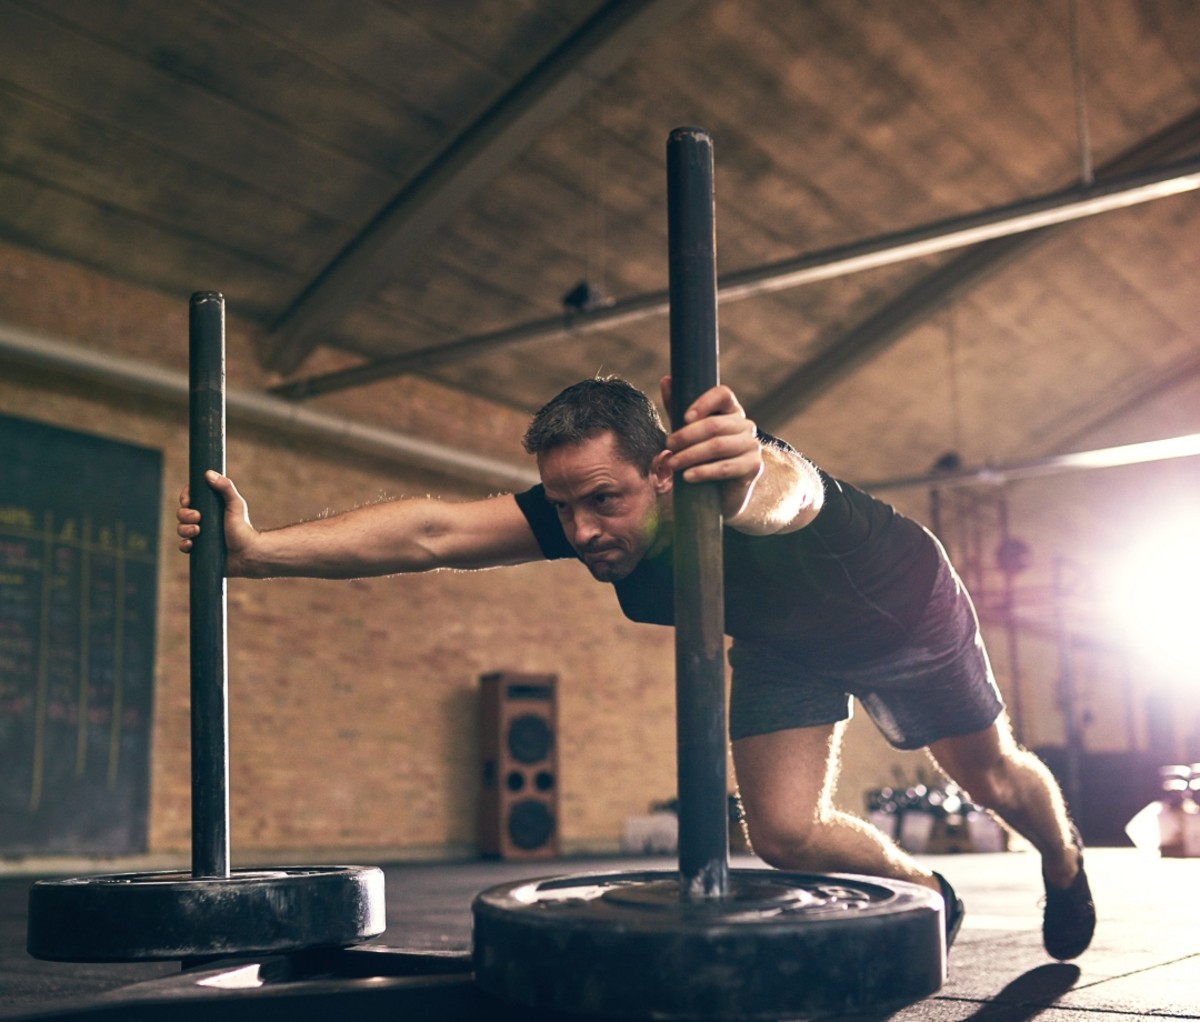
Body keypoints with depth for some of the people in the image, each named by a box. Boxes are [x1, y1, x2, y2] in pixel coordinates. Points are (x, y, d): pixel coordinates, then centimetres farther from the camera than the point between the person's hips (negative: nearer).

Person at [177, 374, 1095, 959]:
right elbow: (432, 533, -42)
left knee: (992, 776, 16)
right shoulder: (577, 513, -32)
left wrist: (747, 481, -95)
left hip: (903, 611, -3)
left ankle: (1066, 865, 53)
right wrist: (256, 549, -52)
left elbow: (785, 492, -71)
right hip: (785, 645, 4)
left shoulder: (762, 478, -46)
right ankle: (929, 897, 23)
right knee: (786, 833, -9)